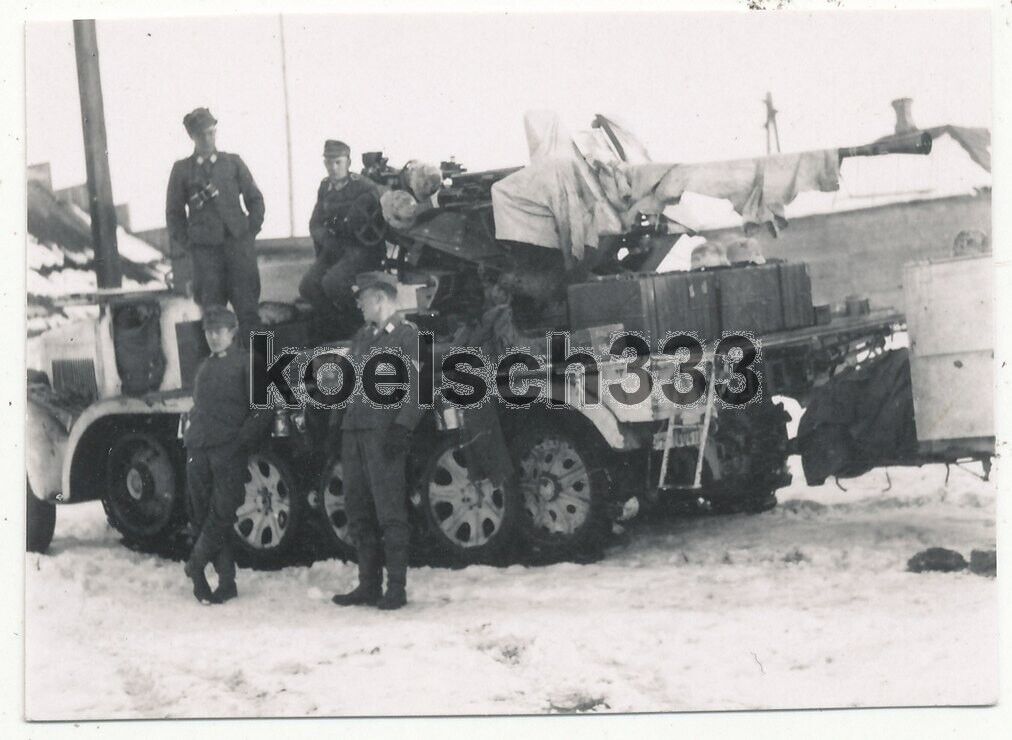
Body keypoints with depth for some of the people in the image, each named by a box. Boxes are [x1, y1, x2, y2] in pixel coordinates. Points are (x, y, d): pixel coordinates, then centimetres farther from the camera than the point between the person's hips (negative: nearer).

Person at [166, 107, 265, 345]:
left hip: (239, 245, 1)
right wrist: (188, 243, 2)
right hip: (205, 250, 0)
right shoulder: (182, 169, 7)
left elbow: (255, 199, 13)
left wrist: (250, 232, 4)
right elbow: (174, 212, 11)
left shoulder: (233, 163, 10)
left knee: (248, 307, -4)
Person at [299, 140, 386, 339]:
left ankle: (360, 326, -5)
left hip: (364, 248, -6)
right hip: (335, 248, 6)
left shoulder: (365, 187, -9)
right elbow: (315, 224, 8)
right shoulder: (325, 188, 10)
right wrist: (326, 240, -10)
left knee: (332, 282, -29)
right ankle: (336, 325, 7)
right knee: (307, 286, -13)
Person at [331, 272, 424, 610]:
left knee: (389, 510, -8)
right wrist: (340, 427, 17)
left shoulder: (407, 335, -2)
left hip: (384, 432, -8)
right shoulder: (362, 337, 22)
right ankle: (369, 585, 14)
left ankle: (397, 588, -5)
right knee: (359, 512, 8)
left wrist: (401, 427, -19)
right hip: (355, 431, 8)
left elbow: (416, 388, -10)